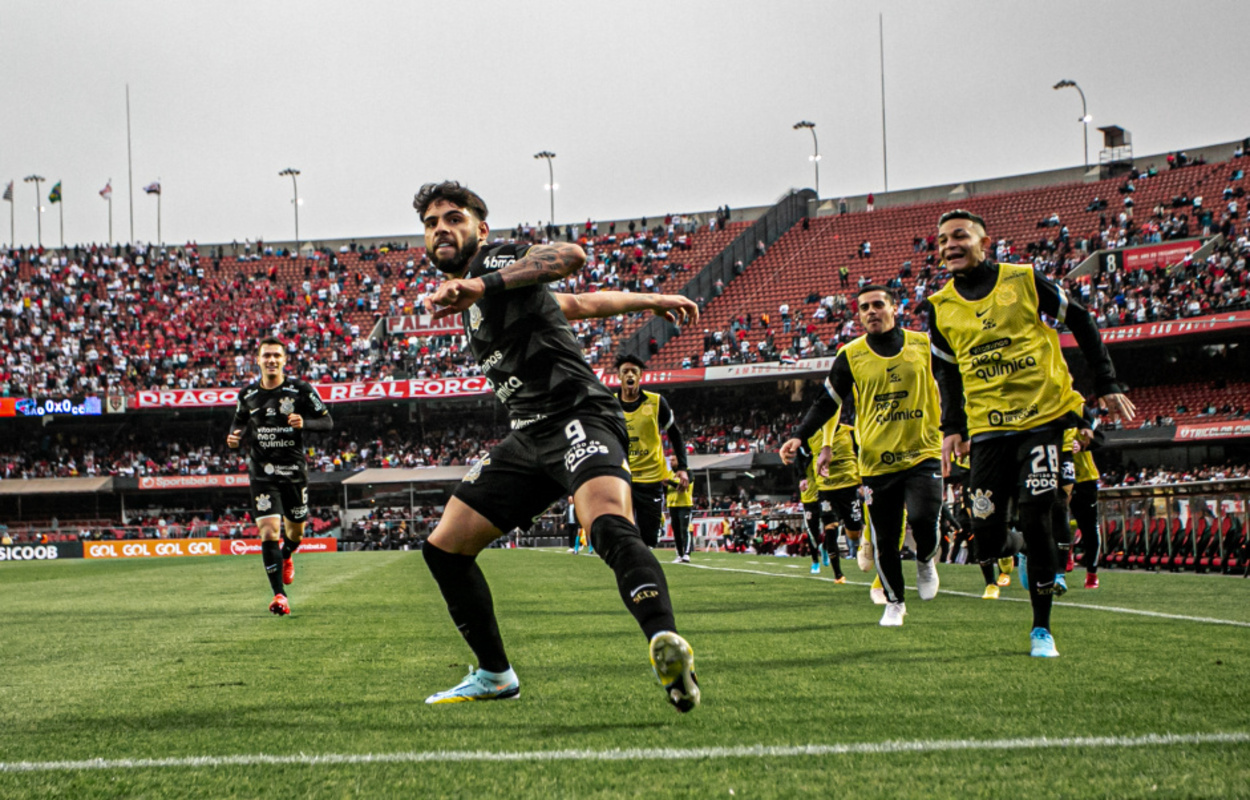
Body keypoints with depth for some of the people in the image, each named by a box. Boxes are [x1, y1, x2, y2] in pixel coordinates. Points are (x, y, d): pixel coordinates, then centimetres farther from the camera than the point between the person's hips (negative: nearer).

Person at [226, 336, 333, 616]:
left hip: (294, 470, 0)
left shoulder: (301, 390, -6)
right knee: (269, 531, -15)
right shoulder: (247, 394, 2)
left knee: (296, 530, 14)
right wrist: (235, 437, -4)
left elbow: (327, 422, -3)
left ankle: (286, 556, 52)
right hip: (262, 472, 0)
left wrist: (304, 423, -23)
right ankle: (279, 595, -12)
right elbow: (240, 422, 19)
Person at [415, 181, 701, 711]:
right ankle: (495, 676, 19)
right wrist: (651, 300, 43)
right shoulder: (469, 292, 24)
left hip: (577, 416, -9)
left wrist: (481, 285, -36)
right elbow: (576, 304, 34)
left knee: (610, 525, -36)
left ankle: (665, 643, -61)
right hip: (528, 438, 9)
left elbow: (569, 256, -25)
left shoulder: (496, 261, -1)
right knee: (443, 548, 7)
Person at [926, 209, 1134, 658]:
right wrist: (952, 427, 11)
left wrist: (1107, 385, 5)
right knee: (987, 543, -7)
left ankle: (1042, 628, -1)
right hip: (989, 429, 3)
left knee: (1035, 517, -15)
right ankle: (1022, 554, 31)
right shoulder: (941, 308, 8)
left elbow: (1079, 323, 8)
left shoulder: (1024, 281, -1)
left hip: (1044, 416, -3)